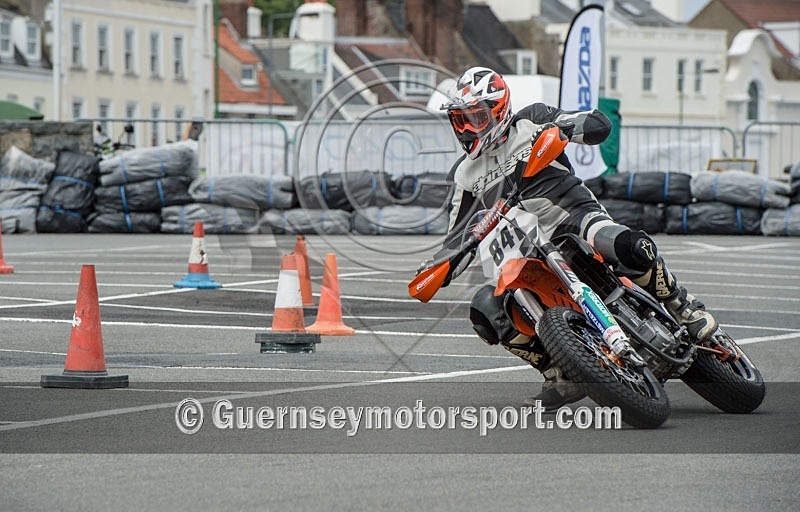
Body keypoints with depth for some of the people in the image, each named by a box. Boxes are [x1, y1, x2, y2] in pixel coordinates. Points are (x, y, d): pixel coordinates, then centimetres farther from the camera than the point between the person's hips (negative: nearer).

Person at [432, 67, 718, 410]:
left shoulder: (530, 122, 5)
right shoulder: (465, 173, 17)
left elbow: (600, 125, -3)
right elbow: (461, 234, 19)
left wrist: (561, 127, -22)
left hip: (576, 215, -4)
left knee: (629, 246, -38)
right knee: (485, 310, -19)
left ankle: (686, 310, -16)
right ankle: (560, 377, -9)